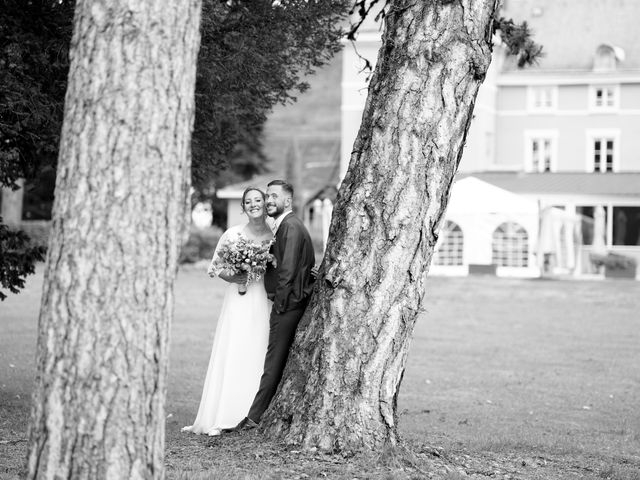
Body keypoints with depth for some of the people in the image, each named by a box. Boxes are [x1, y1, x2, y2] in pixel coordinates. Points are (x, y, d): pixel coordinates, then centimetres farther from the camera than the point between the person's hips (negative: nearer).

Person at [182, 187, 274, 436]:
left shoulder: (275, 235, 3)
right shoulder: (232, 234, 2)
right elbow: (215, 266, 7)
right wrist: (231, 277, -10)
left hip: (265, 302, 0)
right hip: (238, 301, 0)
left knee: (257, 357, 0)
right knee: (231, 357, -4)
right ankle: (220, 418, -3)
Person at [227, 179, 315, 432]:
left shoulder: (291, 226, -14)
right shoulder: (288, 225, 19)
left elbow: (287, 270, -20)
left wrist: (279, 304, -15)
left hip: (287, 303, -10)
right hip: (290, 304, 10)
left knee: (275, 361, -7)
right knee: (284, 363, 12)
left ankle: (254, 418, -6)